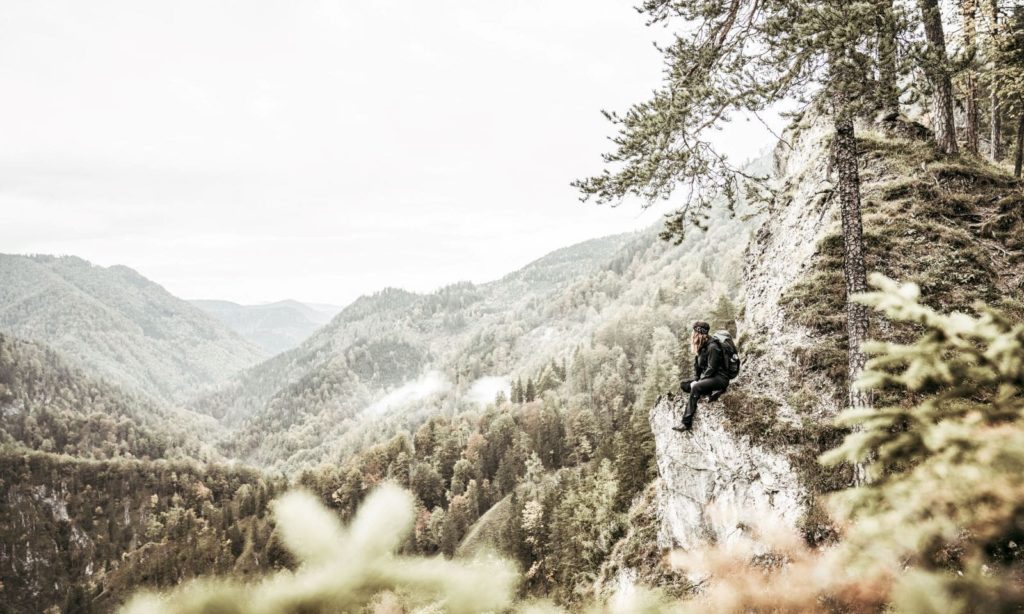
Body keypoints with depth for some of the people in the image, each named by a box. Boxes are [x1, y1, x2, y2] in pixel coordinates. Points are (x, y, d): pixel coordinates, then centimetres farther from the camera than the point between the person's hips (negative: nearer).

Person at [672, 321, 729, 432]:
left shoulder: (712, 347, -17)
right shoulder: (701, 348, 11)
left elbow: (711, 369, -21)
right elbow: (696, 366, 12)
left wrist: (697, 382, -19)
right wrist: (695, 380, -5)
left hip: (720, 378, -10)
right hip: (707, 378, 10)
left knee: (696, 388, -32)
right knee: (684, 384, 1)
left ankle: (687, 423, -34)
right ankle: (711, 392, -14)